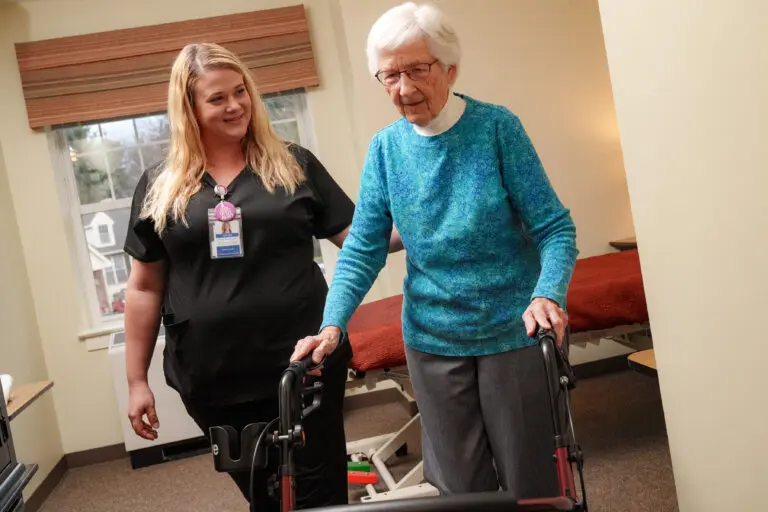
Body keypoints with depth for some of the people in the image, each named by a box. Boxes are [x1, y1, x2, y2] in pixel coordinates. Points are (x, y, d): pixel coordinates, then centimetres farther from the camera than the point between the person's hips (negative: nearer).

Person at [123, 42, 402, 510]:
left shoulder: (294, 165, 3)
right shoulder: (159, 187, 4)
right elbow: (145, 287, 7)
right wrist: (137, 380, 7)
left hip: (304, 365, -1)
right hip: (213, 380, 1)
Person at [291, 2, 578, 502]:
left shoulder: (497, 127, -9)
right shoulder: (385, 148, 0)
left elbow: (554, 227, -10)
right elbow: (363, 249, 0)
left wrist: (547, 294, -29)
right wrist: (332, 325, -14)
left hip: (513, 332, -2)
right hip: (432, 340, 3)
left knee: (530, 480, 8)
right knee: (461, 486, 12)